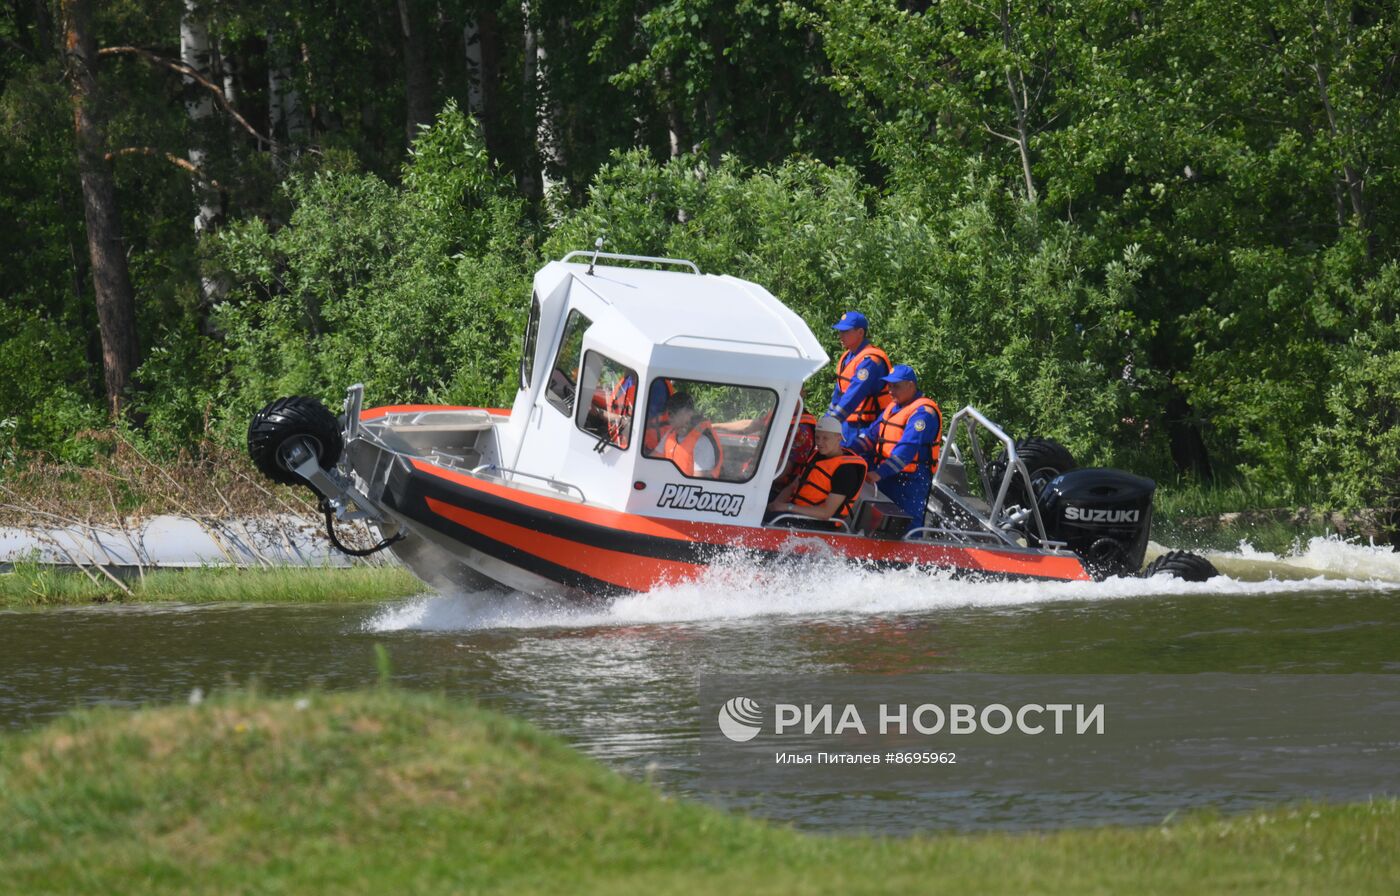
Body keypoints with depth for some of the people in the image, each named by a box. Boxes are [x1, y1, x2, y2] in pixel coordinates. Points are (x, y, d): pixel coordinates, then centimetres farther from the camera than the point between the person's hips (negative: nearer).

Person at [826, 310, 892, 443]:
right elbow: (838, 393, 22)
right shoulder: (847, 358, 13)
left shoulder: (869, 361, -18)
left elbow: (855, 395, -26)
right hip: (848, 425, 9)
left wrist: (832, 421, -30)